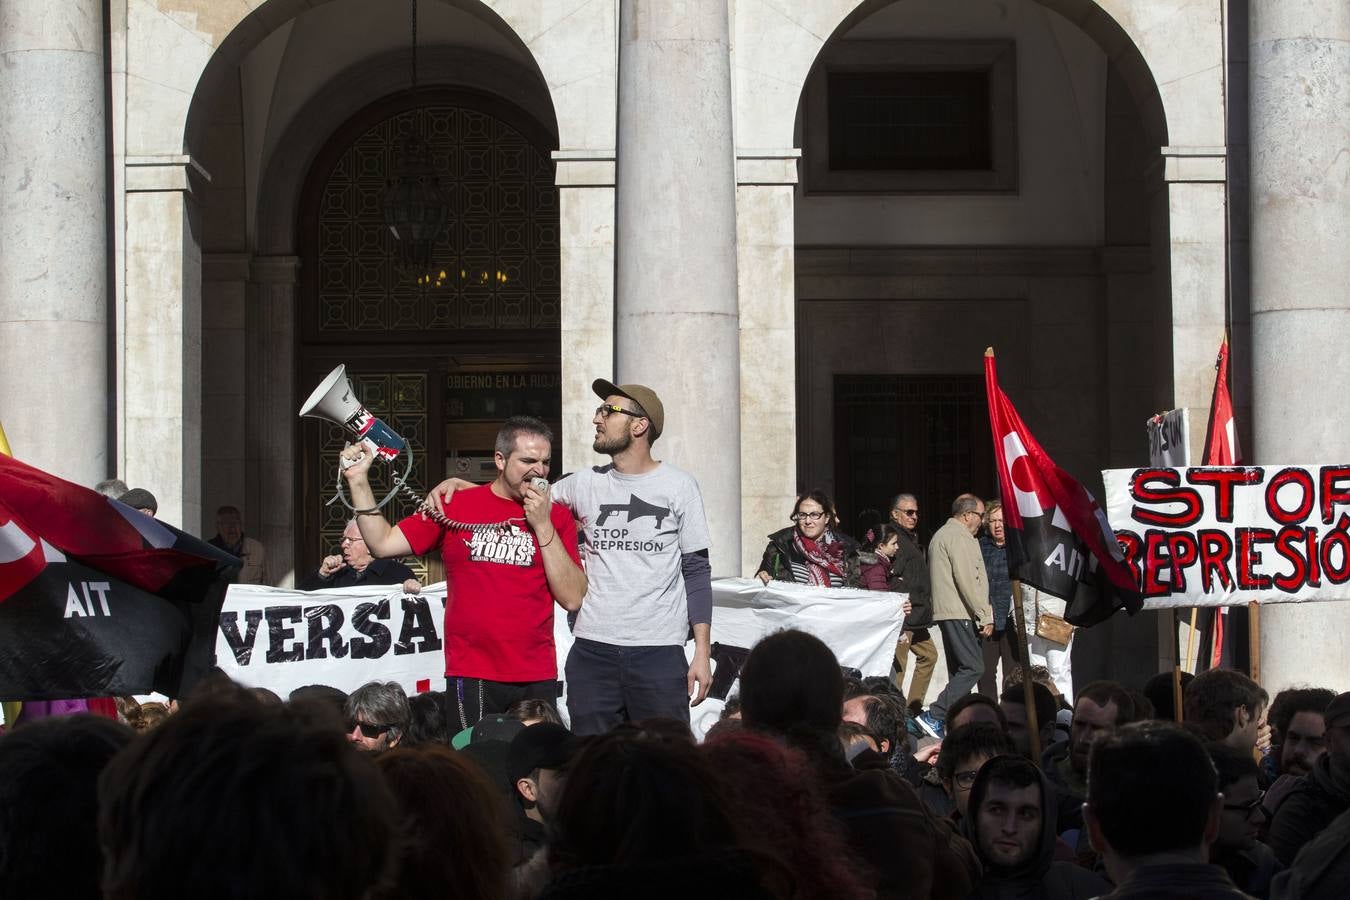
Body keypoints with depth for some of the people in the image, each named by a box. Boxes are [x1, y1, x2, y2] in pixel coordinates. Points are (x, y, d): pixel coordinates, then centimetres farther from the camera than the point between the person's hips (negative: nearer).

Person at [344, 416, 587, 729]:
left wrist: (543, 525, -7)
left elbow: (572, 598, -3)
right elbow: (383, 544, 4)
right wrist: (358, 480, -2)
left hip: (538, 679, 1)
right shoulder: (455, 506, 6)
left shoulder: (557, 516, 6)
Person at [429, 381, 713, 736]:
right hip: (591, 650, 3)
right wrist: (458, 484, -2)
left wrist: (703, 650, -3)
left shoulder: (678, 486, 3)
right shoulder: (585, 484, 10)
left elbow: (697, 571, 3)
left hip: (659, 652, -3)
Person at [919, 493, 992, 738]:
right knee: (973, 667, -14)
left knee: (958, 670, 12)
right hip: (960, 613, -11)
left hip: (946, 613, 11)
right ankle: (934, 716, -21)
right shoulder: (960, 537, -10)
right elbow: (967, 581, -18)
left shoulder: (941, 535, 23)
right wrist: (985, 615, -13)